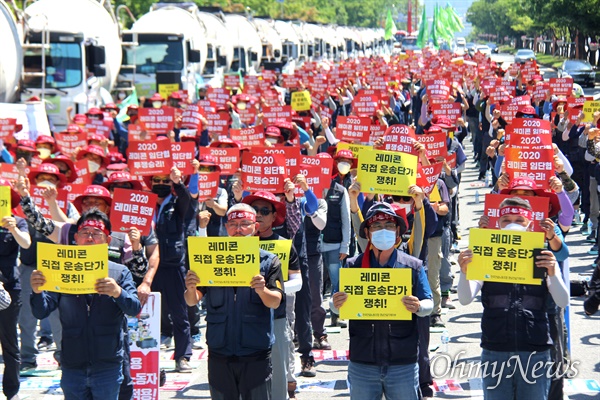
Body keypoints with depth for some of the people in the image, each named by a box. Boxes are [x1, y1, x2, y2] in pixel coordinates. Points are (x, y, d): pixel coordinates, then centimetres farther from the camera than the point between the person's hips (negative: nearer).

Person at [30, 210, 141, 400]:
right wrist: (37, 291, -22)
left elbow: (135, 308, -10)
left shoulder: (119, 272, 4)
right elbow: (41, 312, 0)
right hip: (72, 368, 1)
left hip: (107, 365, -1)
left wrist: (118, 293, -31)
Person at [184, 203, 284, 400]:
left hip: (256, 354, -2)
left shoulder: (269, 261, 3)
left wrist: (262, 290, -31)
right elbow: (192, 301, 1)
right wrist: (190, 289, -23)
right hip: (220, 352, 2)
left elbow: (275, 302, -8)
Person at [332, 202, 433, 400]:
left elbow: (428, 305, 4)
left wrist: (418, 307, -19)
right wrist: (337, 306, -16)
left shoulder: (413, 266, 4)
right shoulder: (353, 266, 5)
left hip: (403, 363, -1)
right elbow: (339, 306, 8)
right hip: (362, 362, 1)